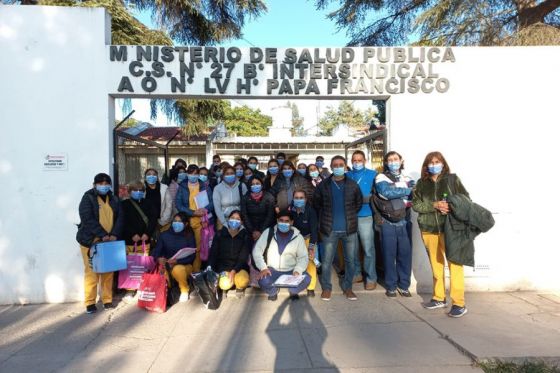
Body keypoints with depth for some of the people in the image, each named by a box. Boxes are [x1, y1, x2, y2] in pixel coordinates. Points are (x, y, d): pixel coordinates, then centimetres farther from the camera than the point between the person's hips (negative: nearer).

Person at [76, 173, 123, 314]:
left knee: (108, 272, 6)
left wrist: (114, 234, -12)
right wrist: (103, 235, -21)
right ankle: (90, 302, 9)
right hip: (91, 240, -4)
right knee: (91, 272, -1)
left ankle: (107, 299, 17)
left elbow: (119, 218, 4)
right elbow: (87, 219, -15)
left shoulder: (113, 199, 11)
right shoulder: (88, 198, -4)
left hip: (110, 241, 4)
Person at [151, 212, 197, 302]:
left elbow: (192, 256, -10)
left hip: (184, 265, -1)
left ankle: (184, 290, -4)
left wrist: (177, 261, -26)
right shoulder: (165, 235, 3)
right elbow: (156, 251, -1)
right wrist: (158, 259, -24)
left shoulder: (189, 236, -3)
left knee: (178, 269, -36)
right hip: (167, 265, 2)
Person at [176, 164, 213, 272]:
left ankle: (196, 271, 6)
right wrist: (193, 212, -15)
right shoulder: (182, 187, 6)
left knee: (198, 248, -2)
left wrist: (205, 209, -20)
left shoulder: (205, 187, 8)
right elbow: (178, 204, -4)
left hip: (200, 221, 0)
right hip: (186, 221, 0)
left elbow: (211, 202, 2)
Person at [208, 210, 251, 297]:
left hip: (239, 267, 0)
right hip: (223, 266, 0)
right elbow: (213, 253, -1)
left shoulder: (245, 236, -4)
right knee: (225, 285, -29)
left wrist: (234, 271, -22)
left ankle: (239, 287, 6)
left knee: (243, 281, -32)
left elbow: (243, 257, -9)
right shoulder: (220, 234, -1)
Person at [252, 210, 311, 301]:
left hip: (291, 271, 1)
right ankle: (273, 291, 8)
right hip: (272, 270, 0)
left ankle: (293, 291, 11)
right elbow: (257, 251, -5)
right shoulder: (268, 233, -5)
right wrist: (263, 268, -17)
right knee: (263, 282, -32)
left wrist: (297, 270, -21)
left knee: (306, 279, -27)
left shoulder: (298, 236, -4)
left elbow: (303, 257, -2)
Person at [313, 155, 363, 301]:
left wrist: (350, 215, 10)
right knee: (327, 260, 4)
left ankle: (348, 287, 24)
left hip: (349, 228, 1)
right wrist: (325, 217, 10)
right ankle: (326, 288, 20)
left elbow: (359, 202, 13)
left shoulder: (352, 185, 3)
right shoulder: (323, 185, 1)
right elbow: (316, 203, 12)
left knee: (350, 260, 7)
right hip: (330, 229, -1)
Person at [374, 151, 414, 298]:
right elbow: (387, 192, -20)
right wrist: (407, 191, -12)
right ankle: (391, 286, 18)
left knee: (405, 254, 7)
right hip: (388, 223, -3)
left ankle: (403, 285, 22)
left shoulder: (407, 179, 10)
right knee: (389, 254, 5)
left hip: (404, 222, 3)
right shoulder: (381, 178, -1)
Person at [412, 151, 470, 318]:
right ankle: (439, 298, 26)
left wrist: (453, 207, -16)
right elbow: (415, 204, 1)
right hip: (429, 230, 3)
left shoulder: (452, 179, 1)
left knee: (455, 264, -5)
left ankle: (459, 303, 2)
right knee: (436, 264, 13)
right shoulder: (421, 183, 7)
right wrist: (434, 205, -13)